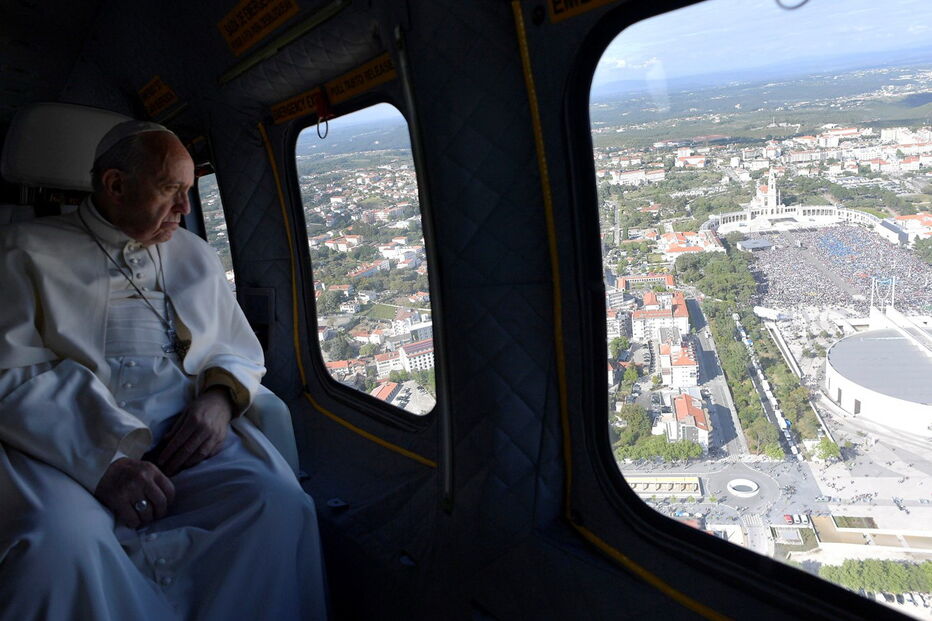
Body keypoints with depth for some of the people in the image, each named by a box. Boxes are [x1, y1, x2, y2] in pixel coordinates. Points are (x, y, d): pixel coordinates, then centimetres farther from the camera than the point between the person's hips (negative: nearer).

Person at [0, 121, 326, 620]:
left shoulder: (195, 256, 19)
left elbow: (242, 352, 21)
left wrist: (220, 396, -4)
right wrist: (100, 460, -20)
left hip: (188, 437, 3)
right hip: (65, 446, -2)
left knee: (280, 505, -25)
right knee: (60, 544, -35)